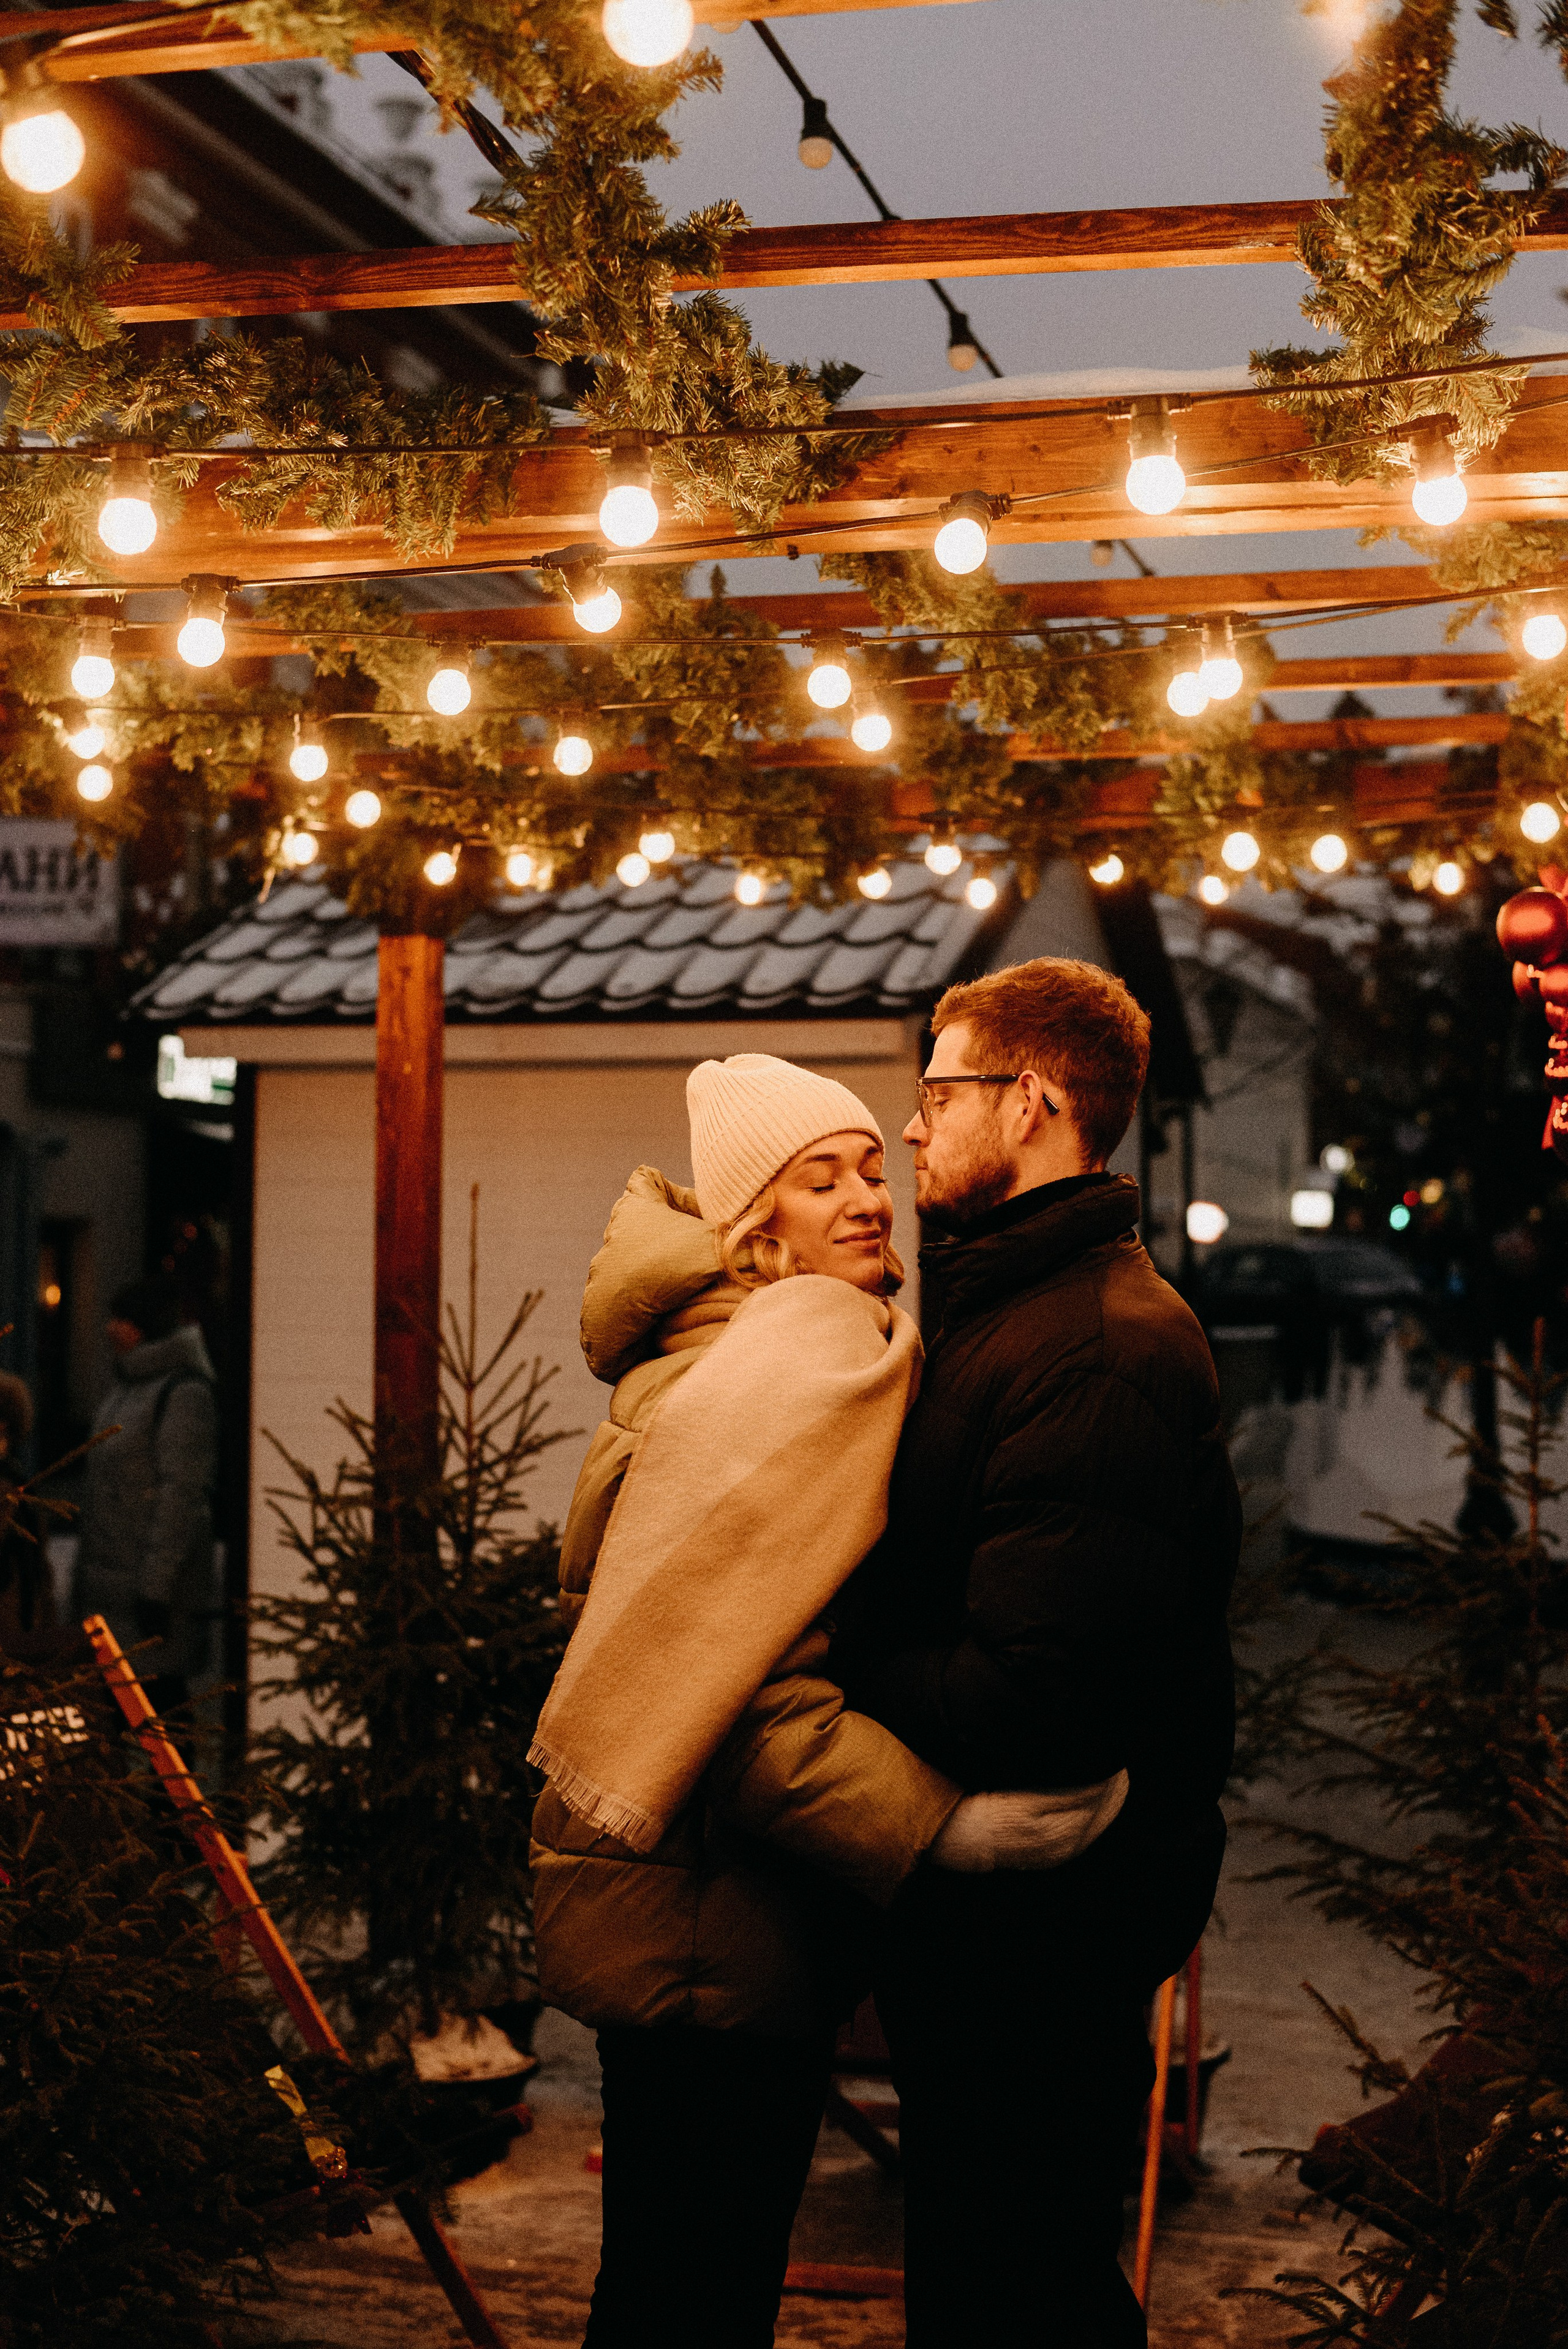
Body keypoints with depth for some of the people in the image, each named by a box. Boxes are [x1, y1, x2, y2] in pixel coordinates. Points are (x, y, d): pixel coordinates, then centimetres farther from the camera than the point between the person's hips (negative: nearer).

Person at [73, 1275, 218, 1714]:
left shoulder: (185, 1393, -13)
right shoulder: (127, 1384, 15)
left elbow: (181, 1496, -18)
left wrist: (155, 1590, -20)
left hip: (155, 1589, -9)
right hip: (110, 1587, 9)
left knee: (160, 1699, -6)